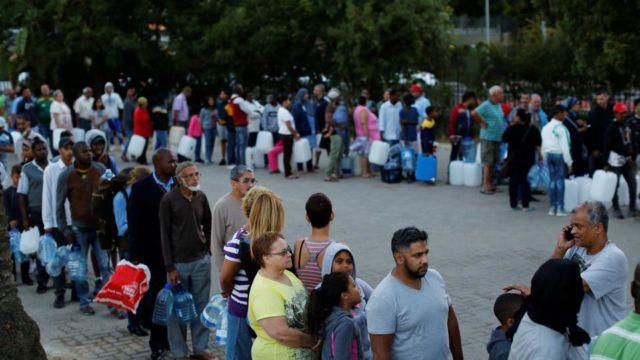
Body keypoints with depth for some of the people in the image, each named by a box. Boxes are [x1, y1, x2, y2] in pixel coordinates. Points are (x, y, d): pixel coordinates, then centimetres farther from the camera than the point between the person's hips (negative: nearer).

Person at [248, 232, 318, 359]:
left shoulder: (286, 274, 3)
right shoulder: (264, 291, -24)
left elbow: (304, 306, 15)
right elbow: (281, 333, -30)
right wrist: (314, 342, -17)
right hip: (278, 355, -8)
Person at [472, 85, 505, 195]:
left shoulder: (499, 106, 14)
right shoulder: (486, 105, -13)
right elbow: (474, 113, -26)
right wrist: (483, 122, -16)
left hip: (497, 138, 8)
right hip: (488, 137, -8)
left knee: (493, 163, 13)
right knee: (488, 163, -7)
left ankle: (490, 185, 21)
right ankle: (485, 186, -4)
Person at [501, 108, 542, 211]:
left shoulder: (512, 128, -12)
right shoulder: (533, 129, -3)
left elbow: (504, 139, -2)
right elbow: (538, 144, -1)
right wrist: (540, 156, 8)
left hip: (514, 158, -1)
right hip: (528, 159, 2)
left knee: (514, 180, 7)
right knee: (525, 181, 5)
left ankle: (514, 203, 7)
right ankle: (525, 205, 1)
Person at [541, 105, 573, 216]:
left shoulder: (546, 127, 8)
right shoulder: (561, 128, -13)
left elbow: (544, 145, 11)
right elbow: (564, 147, -14)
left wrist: (545, 158, 18)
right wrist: (569, 162, -9)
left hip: (549, 154, 7)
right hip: (559, 155, -6)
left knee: (552, 180, 10)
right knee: (560, 180, -3)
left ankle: (552, 207, 10)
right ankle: (560, 208, -4)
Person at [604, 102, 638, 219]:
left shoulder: (627, 125, 9)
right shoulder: (612, 128, -11)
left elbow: (630, 142, 15)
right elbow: (606, 146, -12)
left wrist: (633, 157, 13)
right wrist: (606, 163, -15)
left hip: (627, 160, 7)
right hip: (616, 160, -7)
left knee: (633, 184, 6)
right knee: (615, 185, 0)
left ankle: (632, 208, 16)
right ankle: (616, 209, 11)